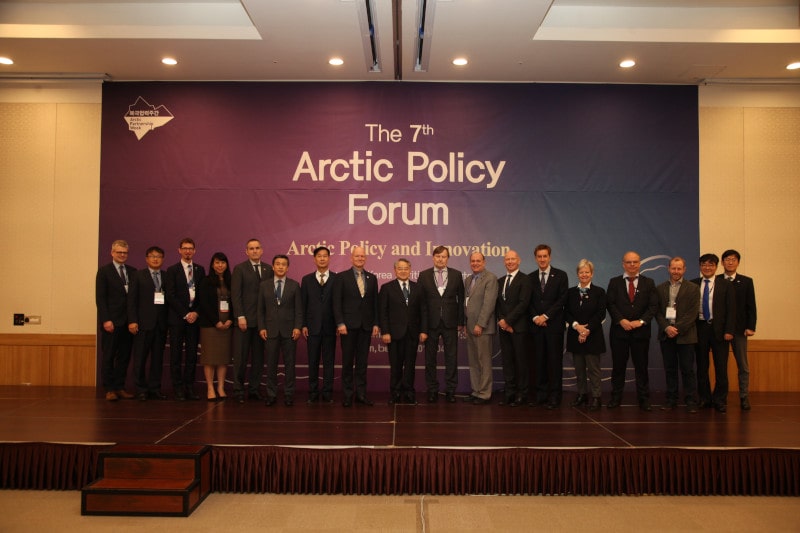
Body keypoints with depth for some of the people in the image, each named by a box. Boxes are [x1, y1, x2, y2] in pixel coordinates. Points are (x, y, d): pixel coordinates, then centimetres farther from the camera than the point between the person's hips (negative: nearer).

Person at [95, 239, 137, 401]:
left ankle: (120, 387, 16)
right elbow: (100, 298, -5)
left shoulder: (132, 271, 11)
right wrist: (106, 320, -12)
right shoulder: (104, 271, 0)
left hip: (128, 322, 4)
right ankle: (109, 389, 11)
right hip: (112, 321, -4)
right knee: (108, 356, 3)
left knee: (124, 356, 7)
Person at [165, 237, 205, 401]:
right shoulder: (172, 270, 2)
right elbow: (171, 296, -5)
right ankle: (178, 388, 6)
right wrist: (185, 314, -9)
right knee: (176, 354, 0)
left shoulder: (200, 270, 11)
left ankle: (189, 387, 9)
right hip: (177, 318, -3)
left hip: (194, 317, 3)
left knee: (192, 354, 4)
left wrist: (196, 312, -4)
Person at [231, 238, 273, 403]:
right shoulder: (239, 269, 0)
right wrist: (240, 317, -12)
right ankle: (238, 390, 9)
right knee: (240, 357, 1)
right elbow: (235, 295, -5)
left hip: (262, 320, 4)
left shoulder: (268, 269, 11)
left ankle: (254, 388, 16)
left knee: (259, 357, 7)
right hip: (244, 319, -4)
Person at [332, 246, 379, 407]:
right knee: (348, 361, 3)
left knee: (362, 362, 8)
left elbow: (375, 303, 11)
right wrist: (340, 323, -12)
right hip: (348, 325, -3)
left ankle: (361, 393, 14)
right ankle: (347, 394, 11)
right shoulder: (341, 277, 0)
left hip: (366, 325, 3)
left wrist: (376, 324, 4)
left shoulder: (372, 278, 11)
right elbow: (337, 302, -4)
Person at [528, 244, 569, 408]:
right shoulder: (530, 277, 11)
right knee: (539, 360, 3)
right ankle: (540, 394, 9)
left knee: (554, 360, 0)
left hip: (554, 324, -3)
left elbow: (562, 299, -5)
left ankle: (554, 395, 4)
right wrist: (535, 317, -7)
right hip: (537, 325, 3)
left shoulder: (560, 276, 2)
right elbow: (529, 301, 9)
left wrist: (546, 316, -11)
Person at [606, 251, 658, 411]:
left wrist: (641, 321, -13)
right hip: (619, 330, 0)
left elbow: (653, 306, 0)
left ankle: (644, 399, 13)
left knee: (641, 367, 5)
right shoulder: (614, 282, 7)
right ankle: (616, 398, 13)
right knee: (618, 366, 5)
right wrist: (621, 320, -14)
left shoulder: (649, 283, 8)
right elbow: (610, 304, -1)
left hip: (641, 331, 0)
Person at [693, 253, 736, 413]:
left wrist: (729, 331, -8)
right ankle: (704, 398, 18)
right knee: (701, 366, 7)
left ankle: (720, 400, 13)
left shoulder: (725, 285, 3)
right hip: (700, 328, 1)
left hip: (719, 329, -1)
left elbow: (731, 310, 0)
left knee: (721, 367, 3)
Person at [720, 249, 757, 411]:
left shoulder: (746, 282, 7)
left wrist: (750, 327, -5)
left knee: (743, 365, 4)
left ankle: (744, 397, 11)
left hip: (739, 329, 1)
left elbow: (751, 306, 3)